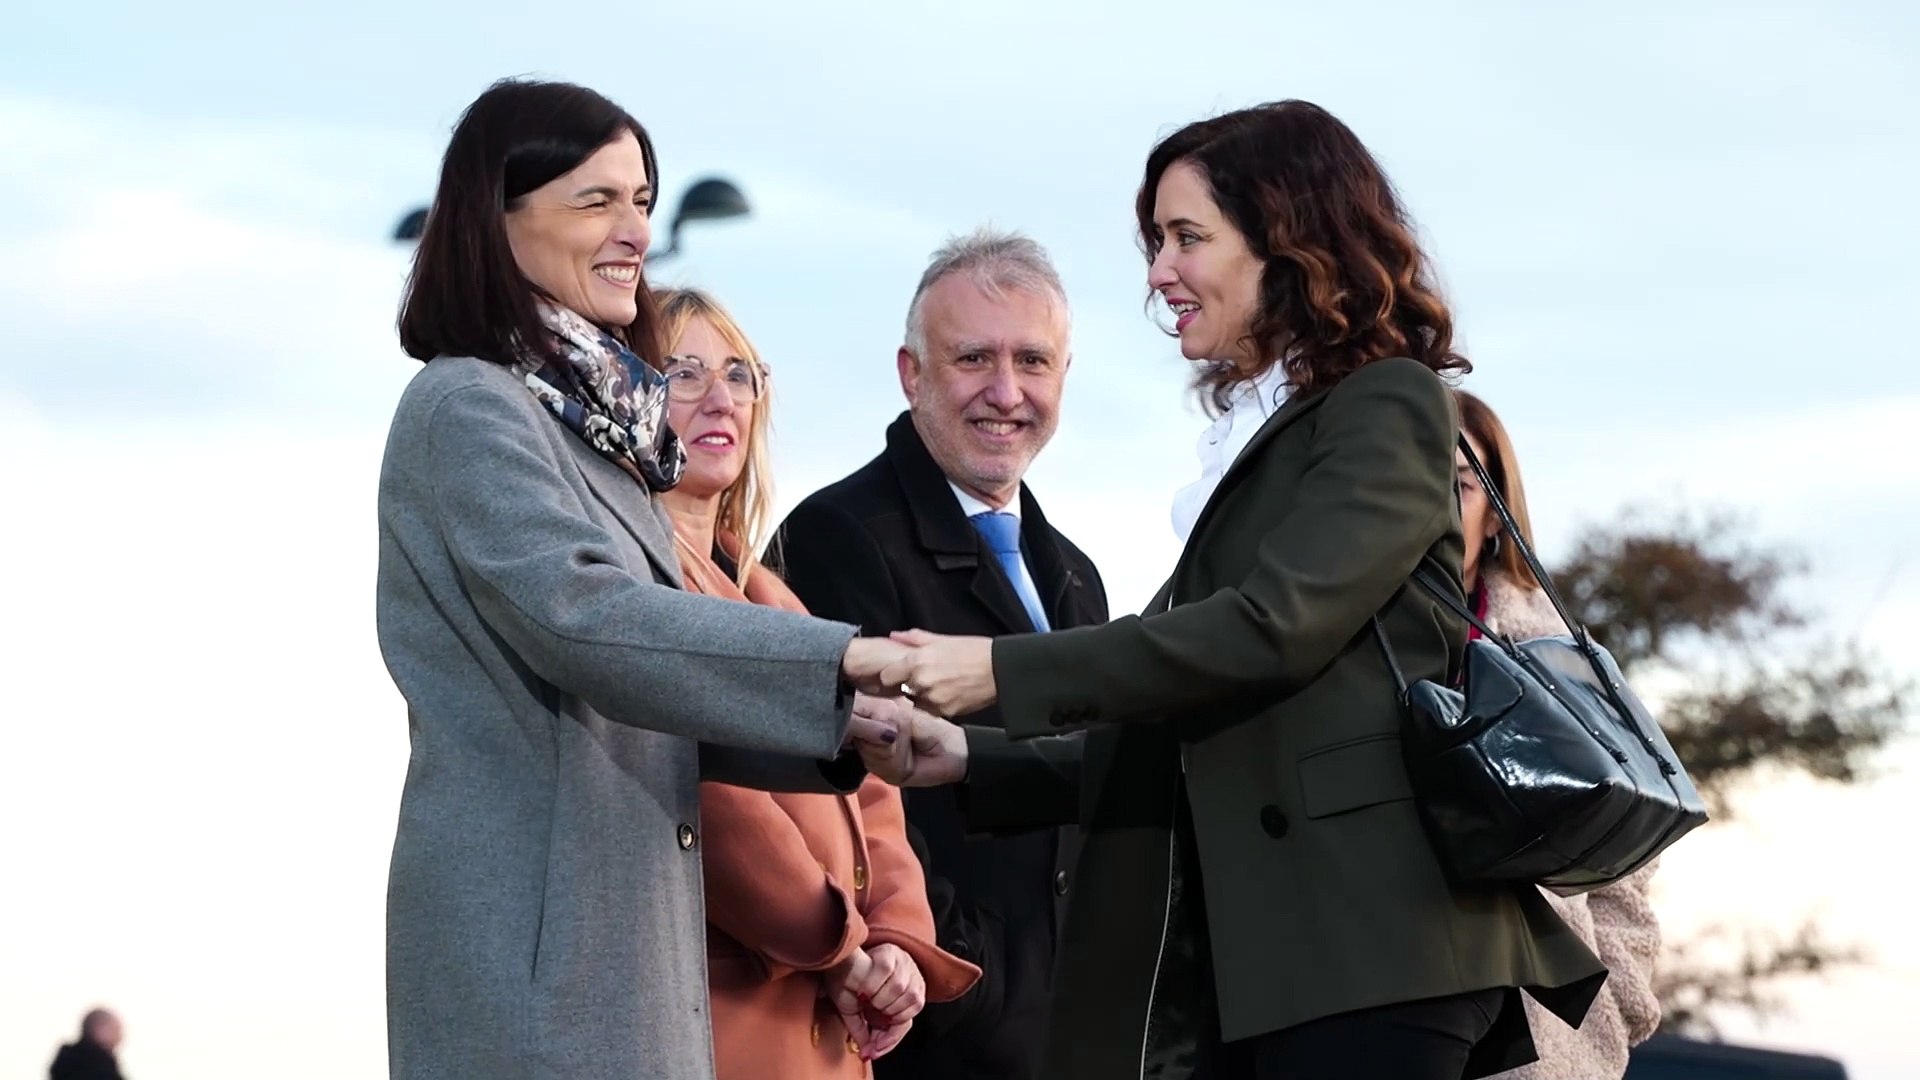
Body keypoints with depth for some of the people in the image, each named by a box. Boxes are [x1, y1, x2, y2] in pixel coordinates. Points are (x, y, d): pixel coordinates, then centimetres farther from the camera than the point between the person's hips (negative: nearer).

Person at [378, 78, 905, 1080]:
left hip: (627, 916, 9)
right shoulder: (469, 409, -9)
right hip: (535, 929, -9)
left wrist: (846, 730, 2)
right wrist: (844, 660, -26)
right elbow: (584, 622, -23)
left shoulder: (596, 420, 19)